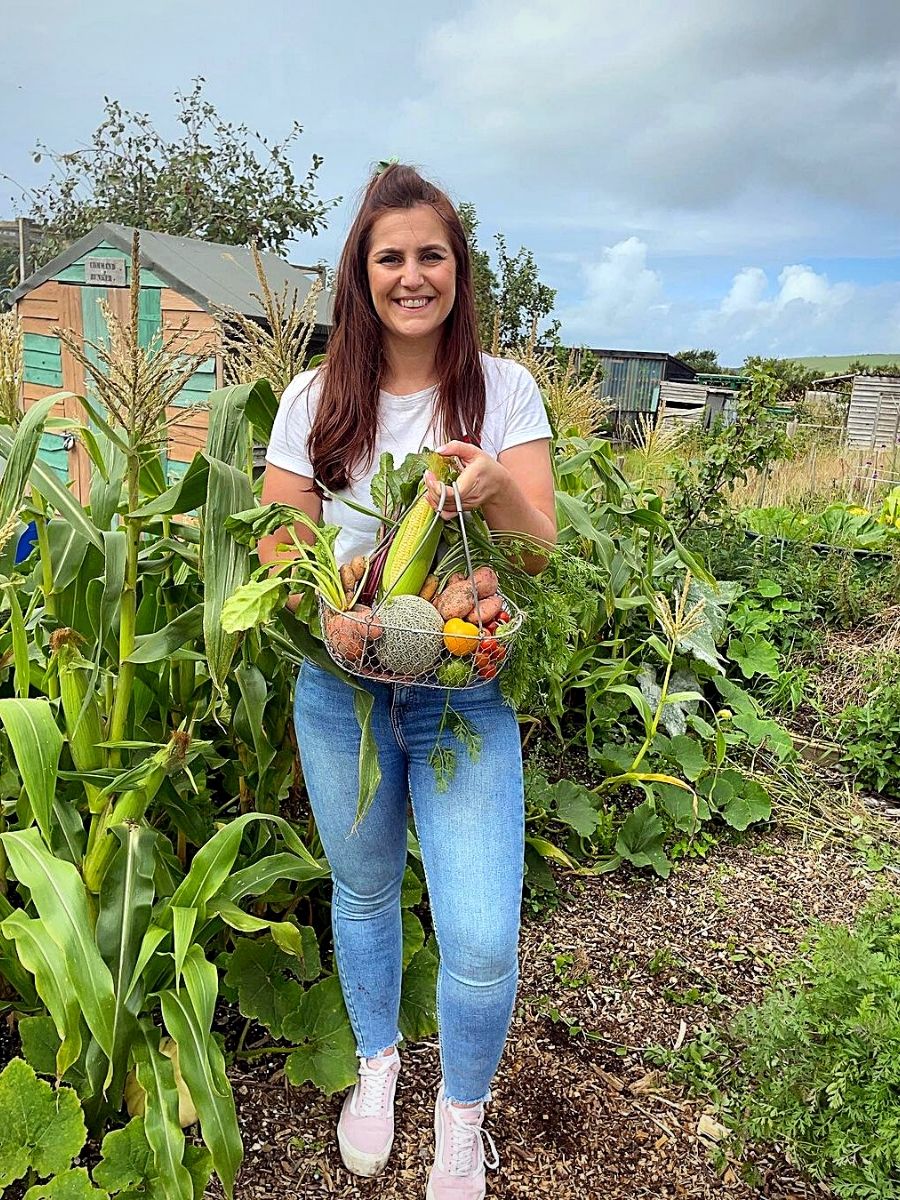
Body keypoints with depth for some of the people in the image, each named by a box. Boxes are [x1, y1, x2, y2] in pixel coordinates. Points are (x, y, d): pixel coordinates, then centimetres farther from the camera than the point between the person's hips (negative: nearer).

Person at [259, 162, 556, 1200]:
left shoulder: (503, 388, -2)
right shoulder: (316, 398, 0)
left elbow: (542, 549, -7)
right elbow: (278, 543, 1)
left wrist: (494, 482, -29)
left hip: (466, 695, -1)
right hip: (340, 689, 2)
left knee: (482, 943, -5)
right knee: (363, 892, 19)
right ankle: (376, 1065, 50)